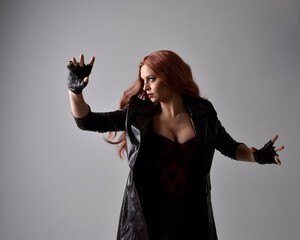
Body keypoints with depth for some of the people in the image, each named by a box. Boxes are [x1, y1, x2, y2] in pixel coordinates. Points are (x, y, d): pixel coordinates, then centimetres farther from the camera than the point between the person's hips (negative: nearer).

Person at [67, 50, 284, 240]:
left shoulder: (202, 113, 0)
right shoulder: (138, 115, -3)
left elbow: (229, 146, 13)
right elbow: (88, 121, -2)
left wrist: (257, 155, -4)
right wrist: (75, 90, -18)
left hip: (191, 218, 1)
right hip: (147, 216, -1)